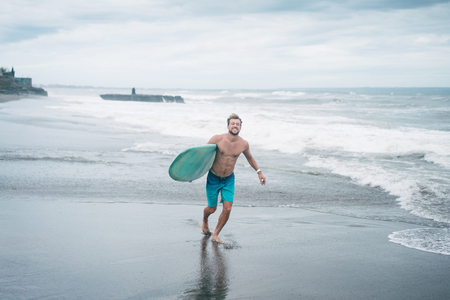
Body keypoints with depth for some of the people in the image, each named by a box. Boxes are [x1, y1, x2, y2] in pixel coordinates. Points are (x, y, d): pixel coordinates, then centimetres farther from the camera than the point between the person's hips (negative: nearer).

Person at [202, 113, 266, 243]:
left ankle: (215, 235, 12)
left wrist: (259, 172, 12)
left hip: (229, 179, 2)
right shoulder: (217, 139, -19)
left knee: (227, 209, -8)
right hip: (213, 178, -2)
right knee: (212, 208, 8)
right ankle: (205, 222, 45)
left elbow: (249, 157, 12)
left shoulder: (243, 144, -10)